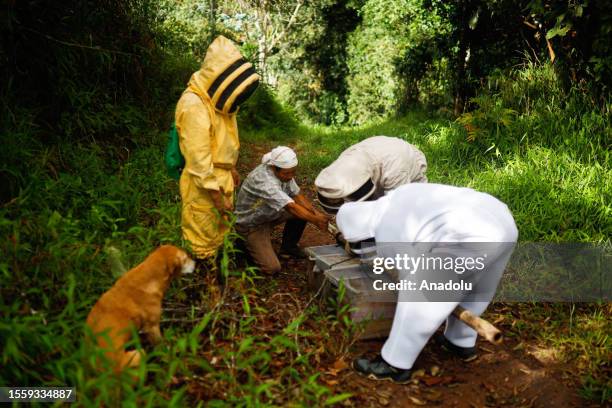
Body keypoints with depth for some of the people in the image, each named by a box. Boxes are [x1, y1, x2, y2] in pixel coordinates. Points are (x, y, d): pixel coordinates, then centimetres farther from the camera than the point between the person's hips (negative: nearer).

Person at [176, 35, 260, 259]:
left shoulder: (217, 98, 5)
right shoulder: (194, 105, -25)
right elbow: (199, 160, -25)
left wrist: (231, 168, 23)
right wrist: (218, 197, -21)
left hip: (221, 179, 9)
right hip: (203, 186, -9)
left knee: (220, 234, 22)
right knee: (203, 244, 5)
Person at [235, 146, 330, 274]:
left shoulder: (283, 172, -11)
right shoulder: (263, 179, -36)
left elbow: (297, 195, -2)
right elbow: (290, 207, -38)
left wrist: (316, 213, -16)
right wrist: (316, 221, -35)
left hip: (268, 213, 8)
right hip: (250, 224, -8)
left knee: (304, 211, -8)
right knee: (272, 268, -17)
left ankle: (288, 246, 14)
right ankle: (243, 245, 8)